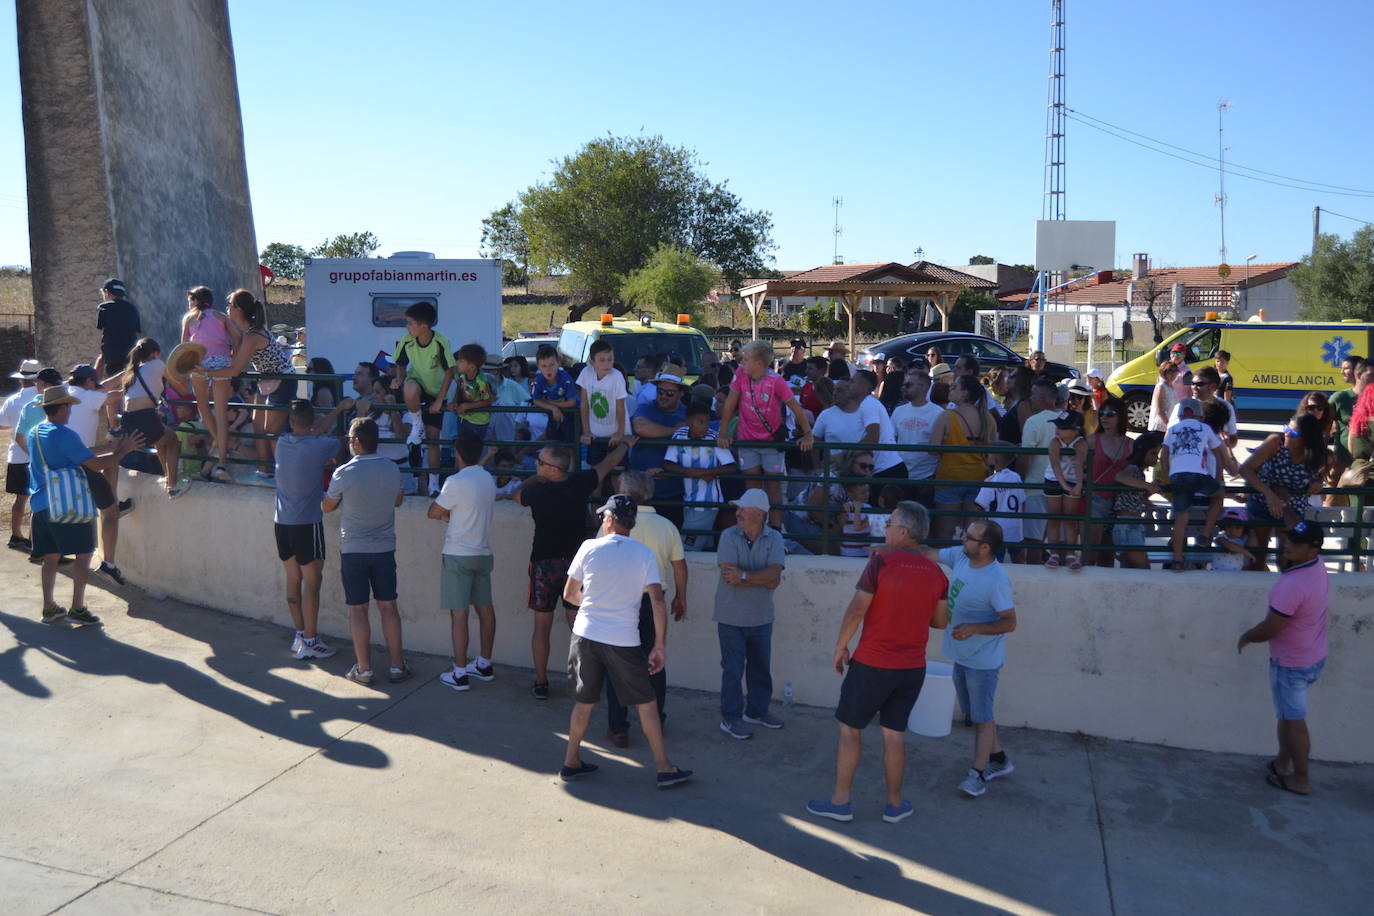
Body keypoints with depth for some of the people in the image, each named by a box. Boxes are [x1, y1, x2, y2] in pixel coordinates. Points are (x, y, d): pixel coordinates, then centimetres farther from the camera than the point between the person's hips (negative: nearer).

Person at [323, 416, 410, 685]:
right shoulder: (392, 470, -2)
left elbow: (326, 507, 2)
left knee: (358, 610, 5)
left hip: (353, 549, -3)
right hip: (385, 548, 3)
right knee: (388, 607, 10)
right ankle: (397, 666, 14)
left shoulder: (344, 473, -13)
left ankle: (364, 669, 11)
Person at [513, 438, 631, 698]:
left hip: (544, 564, -2)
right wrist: (624, 444, 27)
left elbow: (517, 493, 9)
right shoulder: (580, 483, -9)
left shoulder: (536, 491, -16)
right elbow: (608, 463, 10)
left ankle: (541, 683, 14)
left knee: (542, 626, 8)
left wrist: (537, 477, 19)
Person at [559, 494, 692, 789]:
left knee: (584, 701, 16)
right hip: (624, 641, -2)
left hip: (586, 635, 2)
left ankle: (571, 763, 26)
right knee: (646, 703, 8)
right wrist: (660, 645, -3)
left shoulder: (590, 547, -1)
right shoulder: (644, 554, -2)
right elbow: (658, 601, -9)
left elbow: (569, 594, 5)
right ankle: (664, 769, 13)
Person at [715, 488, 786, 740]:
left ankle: (757, 710, 34)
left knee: (760, 667, 16)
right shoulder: (729, 536, -10)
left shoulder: (774, 538, -5)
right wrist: (762, 578, -15)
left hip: (761, 617, 3)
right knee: (733, 669, 4)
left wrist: (744, 576, -21)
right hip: (731, 617, -3)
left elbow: (774, 577, -17)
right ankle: (730, 718, 16)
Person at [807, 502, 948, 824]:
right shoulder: (937, 573, 1)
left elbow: (856, 610, -15)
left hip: (872, 664, -5)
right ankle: (895, 804, 23)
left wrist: (840, 646, -3)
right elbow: (940, 621, 8)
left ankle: (840, 801, 15)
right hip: (913, 667, 5)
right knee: (895, 733, 15)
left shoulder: (881, 562, -15)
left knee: (850, 729, 8)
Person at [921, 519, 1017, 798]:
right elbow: (929, 553, 7)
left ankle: (977, 773, 19)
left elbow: (1010, 623, -22)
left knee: (982, 717, 6)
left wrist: (974, 629, -32)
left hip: (983, 660, -8)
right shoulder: (960, 556, -6)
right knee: (976, 713, 21)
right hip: (961, 655, 8)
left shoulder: (996, 581, -27)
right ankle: (999, 760, 38)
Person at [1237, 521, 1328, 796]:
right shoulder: (1317, 565, -7)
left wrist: (1246, 637, -9)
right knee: (1287, 715, 23)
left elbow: (1269, 629, -25)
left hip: (1292, 664, -9)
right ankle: (1283, 763, 37)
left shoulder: (1292, 586, -34)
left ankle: (1300, 779, 21)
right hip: (1312, 657, 9)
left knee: (1294, 721, 7)